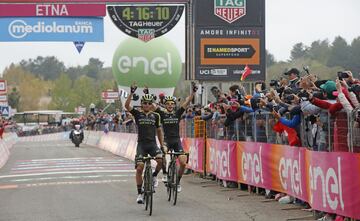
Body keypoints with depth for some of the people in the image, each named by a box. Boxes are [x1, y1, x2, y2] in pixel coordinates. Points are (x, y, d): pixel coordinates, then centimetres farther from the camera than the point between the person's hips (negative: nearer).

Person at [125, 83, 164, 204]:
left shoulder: (155, 116, 8)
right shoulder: (137, 114, 4)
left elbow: (159, 130, 14)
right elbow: (127, 105, -12)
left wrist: (162, 145, 9)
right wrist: (131, 93, -22)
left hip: (152, 143, 1)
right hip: (141, 144, -1)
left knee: (161, 159, -27)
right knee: (139, 168, -8)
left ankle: (154, 176, 3)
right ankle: (139, 193, 3)